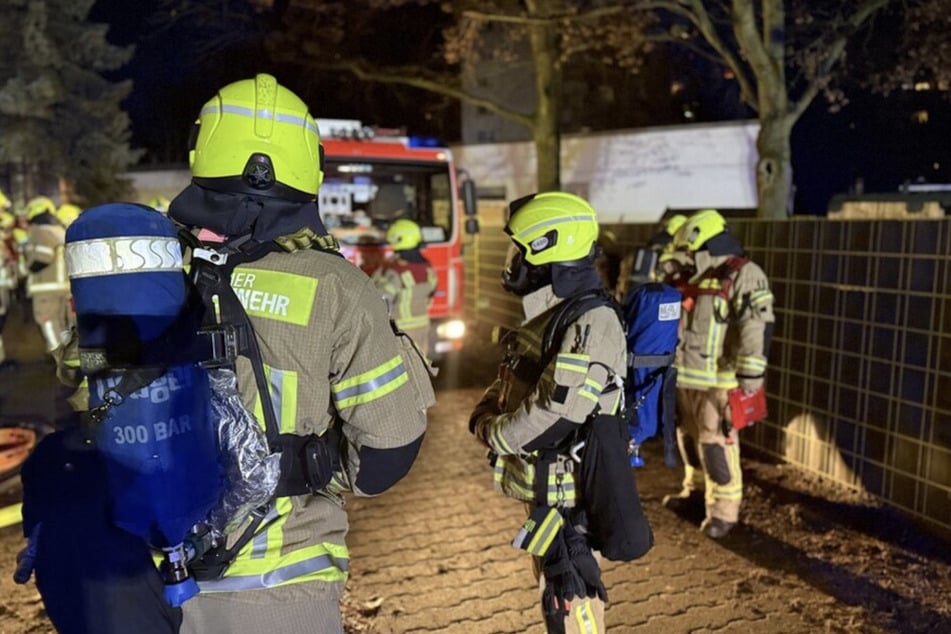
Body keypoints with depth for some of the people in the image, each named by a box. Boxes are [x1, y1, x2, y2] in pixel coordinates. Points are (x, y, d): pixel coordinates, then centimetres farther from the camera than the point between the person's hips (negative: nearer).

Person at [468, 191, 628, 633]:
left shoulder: (590, 324, -23)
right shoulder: (546, 316, 8)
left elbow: (554, 418, -29)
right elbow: (509, 382, 17)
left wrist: (495, 435, -13)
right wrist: (485, 414, -2)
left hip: (568, 493, -9)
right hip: (543, 485, 10)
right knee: (553, 592, 24)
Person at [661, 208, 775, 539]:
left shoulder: (744, 275, -12)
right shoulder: (694, 277, 13)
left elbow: (758, 325, -22)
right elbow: (676, 322, 23)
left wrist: (751, 371, -27)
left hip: (718, 379, -8)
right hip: (685, 376, 8)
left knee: (717, 441, -4)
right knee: (688, 434, 18)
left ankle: (724, 510, 8)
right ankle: (696, 488, 37)